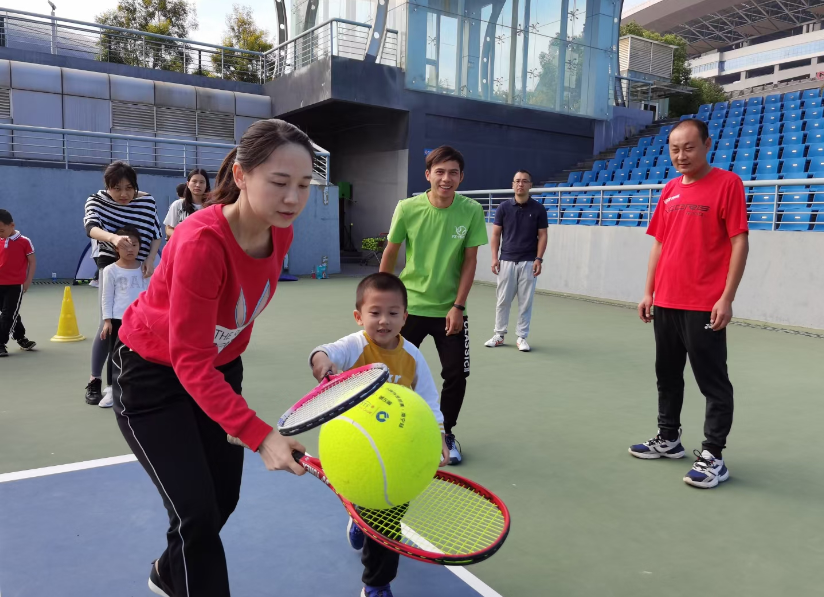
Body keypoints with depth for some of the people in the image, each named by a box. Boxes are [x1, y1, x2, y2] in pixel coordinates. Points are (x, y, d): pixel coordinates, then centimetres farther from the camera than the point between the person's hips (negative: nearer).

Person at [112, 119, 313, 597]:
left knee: (223, 498, 13)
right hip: (153, 375, -6)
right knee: (198, 513, -9)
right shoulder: (202, 243, -35)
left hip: (221, 368, 7)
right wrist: (260, 435, -44)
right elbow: (191, 362, -35)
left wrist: (229, 357, 16)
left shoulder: (281, 232, -14)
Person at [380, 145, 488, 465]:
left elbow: (470, 261, -6)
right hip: (408, 305, 0)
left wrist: (458, 306, -10)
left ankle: (446, 433, 25)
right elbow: (390, 253, 0)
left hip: (450, 309, 0)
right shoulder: (407, 208, -11)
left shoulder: (472, 211, -11)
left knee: (456, 375, 2)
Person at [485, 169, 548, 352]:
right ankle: (499, 335, 16)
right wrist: (494, 257, -3)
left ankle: (521, 337, 13)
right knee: (503, 300, 5)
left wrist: (539, 259, -7)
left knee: (525, 302, 3)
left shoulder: (538, 209, 2)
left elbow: (542, 236, 3)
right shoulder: (503, 207, 3)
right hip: (506, 261, 1)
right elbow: (496, 234, 6)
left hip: (529, 262, -1)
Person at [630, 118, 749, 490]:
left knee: (713, 382, 1)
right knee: (668, 375, 16)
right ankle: (668, 438, 30)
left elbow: (739, 242, -10)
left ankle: (713, 456, 10)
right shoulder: (669, 191, 12)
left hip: (705, 307, -7)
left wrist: (727, 297, -15)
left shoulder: (727, 183, -6)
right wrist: (649, 292, 11)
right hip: (665, 304, 7)